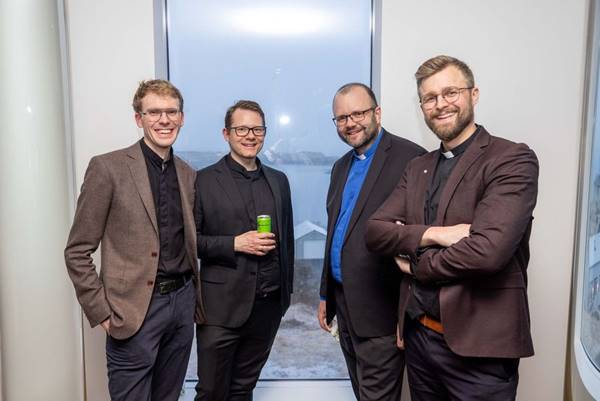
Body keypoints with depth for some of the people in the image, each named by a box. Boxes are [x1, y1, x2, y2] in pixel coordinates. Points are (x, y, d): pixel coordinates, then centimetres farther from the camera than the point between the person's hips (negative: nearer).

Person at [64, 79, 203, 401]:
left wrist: (195, 297, 8)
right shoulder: (108, 167, -9)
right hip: (134, 310, -5)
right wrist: (102, 312, -10)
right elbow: (77, 252, -7)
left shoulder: (189, 175, 8)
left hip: (183, 302, 5)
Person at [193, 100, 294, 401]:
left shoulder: (279, 181, 9)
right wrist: (234, 243, -18)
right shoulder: (204, 181, -5)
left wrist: (286, 290, 13)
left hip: (269, 305, 4)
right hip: (222, 307, -4)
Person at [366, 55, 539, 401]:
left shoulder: (513, 160, -12)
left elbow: (487, 250, -25)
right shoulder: (418, 168, 8)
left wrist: (416, 265, -9)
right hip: (419, 335, 6)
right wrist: (431, 234, -19)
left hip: (479, 346, -6)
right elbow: (375, 231, -1)